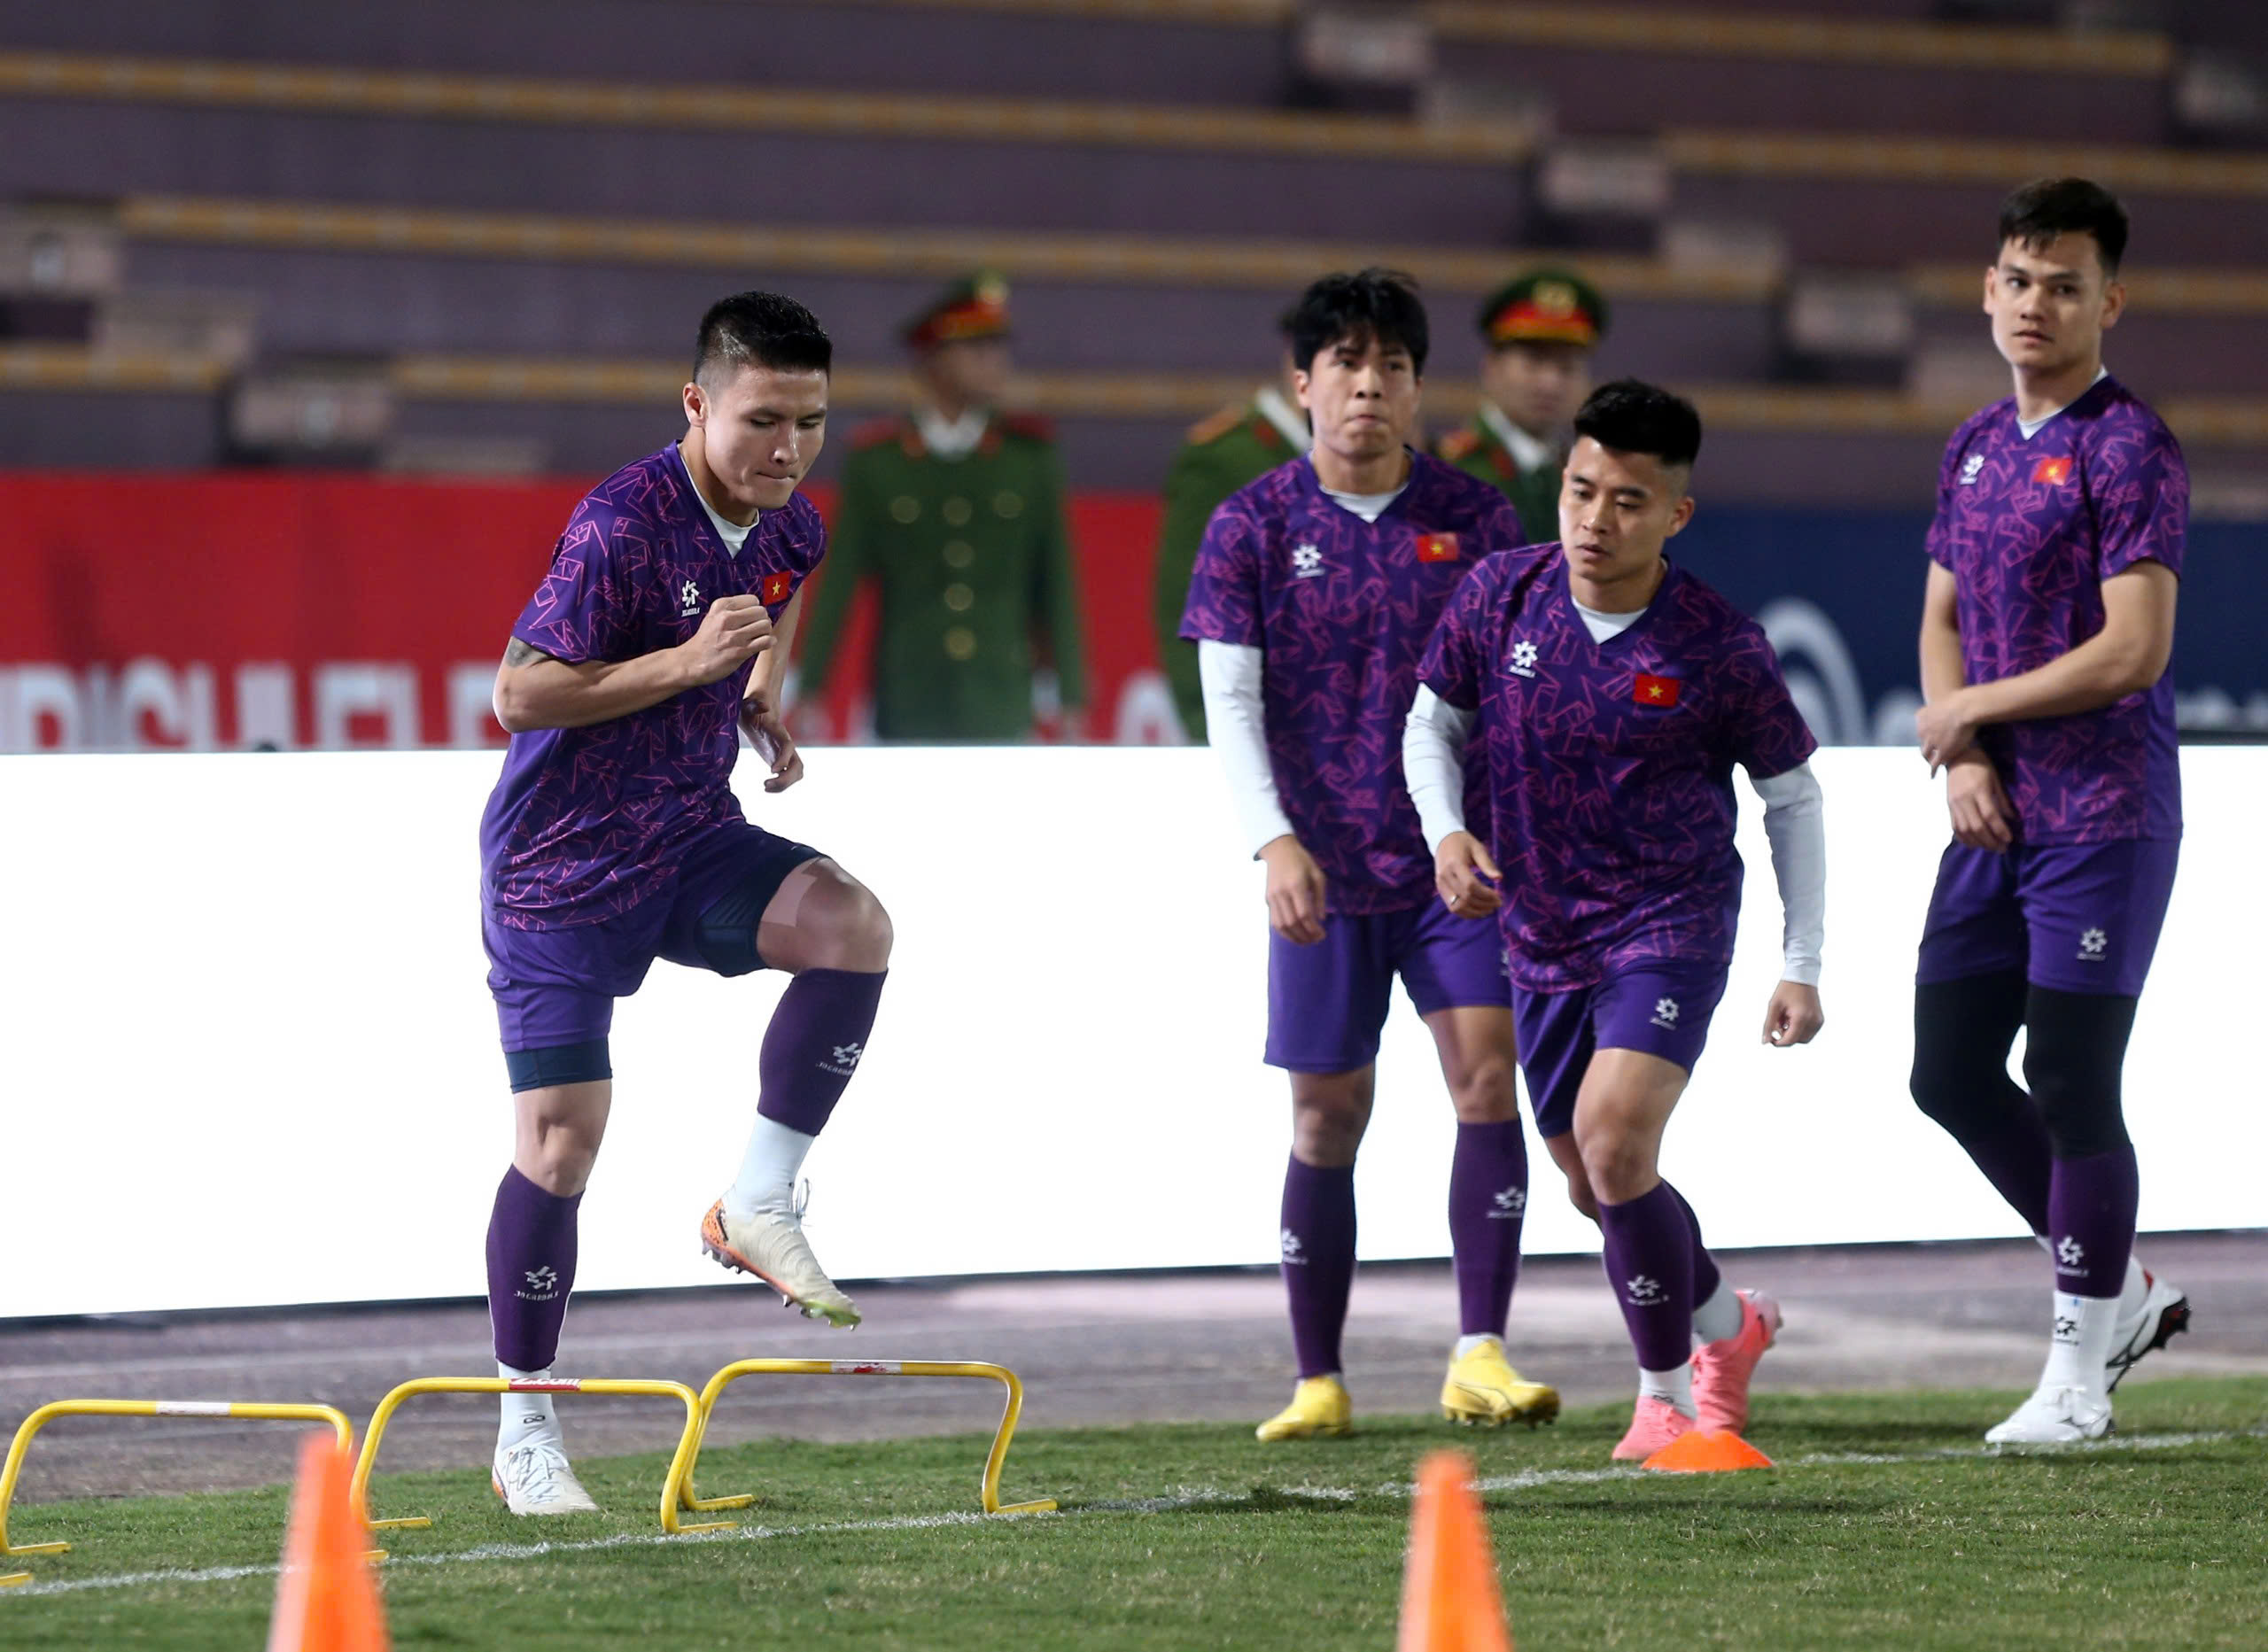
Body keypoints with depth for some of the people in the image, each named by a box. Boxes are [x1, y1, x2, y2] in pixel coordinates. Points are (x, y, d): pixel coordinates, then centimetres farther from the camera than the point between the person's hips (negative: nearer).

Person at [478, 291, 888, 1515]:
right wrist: (688, 662, -28)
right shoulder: (621, 523, -22)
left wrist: (760, 704, 6)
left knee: (852, 925, -23)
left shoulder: (791, 531, -1)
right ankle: (525, 1431, 8)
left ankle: (757, 1206, -8)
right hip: (560, 866, -5)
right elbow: (519, 693, -22)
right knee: (559, 1140, -6)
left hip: (690, 841, 5)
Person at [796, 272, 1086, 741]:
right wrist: (809, 692, -1)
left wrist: (1071, 702, 4)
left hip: (1002, 715, 1)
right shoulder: (876, 460, 2)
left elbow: (1057, 582, 6)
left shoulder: (1030, 455, 5)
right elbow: (837, 583, 3)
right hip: (908, 715, -1)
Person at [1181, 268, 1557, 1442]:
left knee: (1486, 1072, -14)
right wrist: (1275, 841, -13)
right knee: (1327, 1113, 3)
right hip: (1323, 868, 0)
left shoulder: (1474, 518, 4)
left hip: (1457, 857, 1)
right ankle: (1318, 1382, 12)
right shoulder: (1253, 527, 2)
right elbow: (1229, 700, -1)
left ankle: (1479, 1357, -14)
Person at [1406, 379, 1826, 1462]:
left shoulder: (1719, 646, -13)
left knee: (1613, 1139, -24)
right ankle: (1727, 1324, 42)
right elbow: (1432, 721, 10)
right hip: (1542, 935, 5)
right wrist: (1446, 831, -9)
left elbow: (1792, 797, -1)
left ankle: (1666, 1391, -6)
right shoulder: (1500, 595, -5)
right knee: (1594, 1186, 13)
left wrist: (1802, 963, -4)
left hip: (1672, 924, -5)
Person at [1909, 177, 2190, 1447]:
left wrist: (1973, 710, -9)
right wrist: (1962, 759, 1)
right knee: (1952, 1072, 9)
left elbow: (2133, 651, -19)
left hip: (2103, 818, -8)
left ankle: (2081, 1377, 6)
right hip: (1997, 817, 8)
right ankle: (2125, 1293, 25)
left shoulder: (2128, 449, -12)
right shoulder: (1976, 447, 13)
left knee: (2073, 1086, -6)